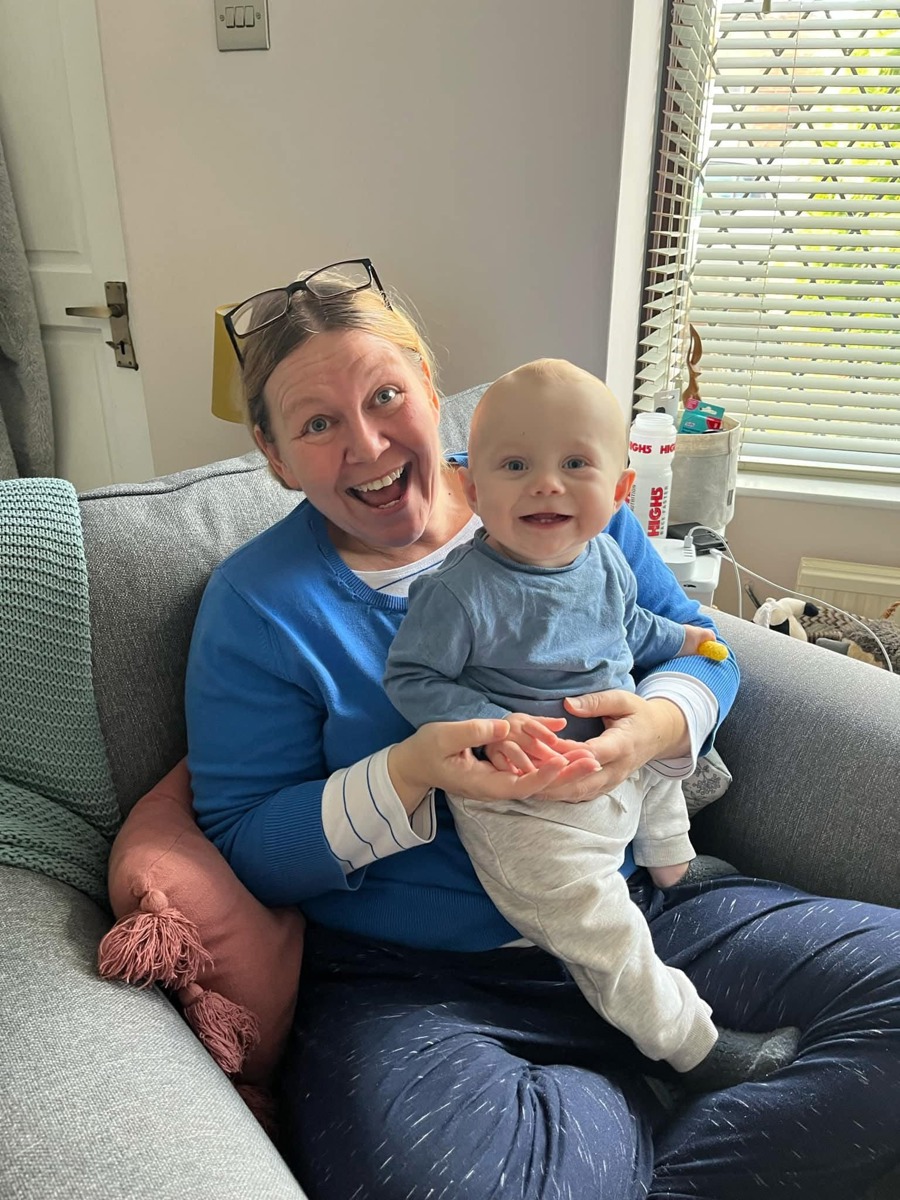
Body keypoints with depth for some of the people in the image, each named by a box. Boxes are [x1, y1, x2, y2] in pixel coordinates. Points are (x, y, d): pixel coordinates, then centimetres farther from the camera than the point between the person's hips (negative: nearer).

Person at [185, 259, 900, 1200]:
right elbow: (244, 848, -6)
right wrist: (412, 773, -24)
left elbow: (698, 649, 6)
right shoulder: (258, 602, -6)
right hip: (414, 979, -2)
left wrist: (658, 725, -19)